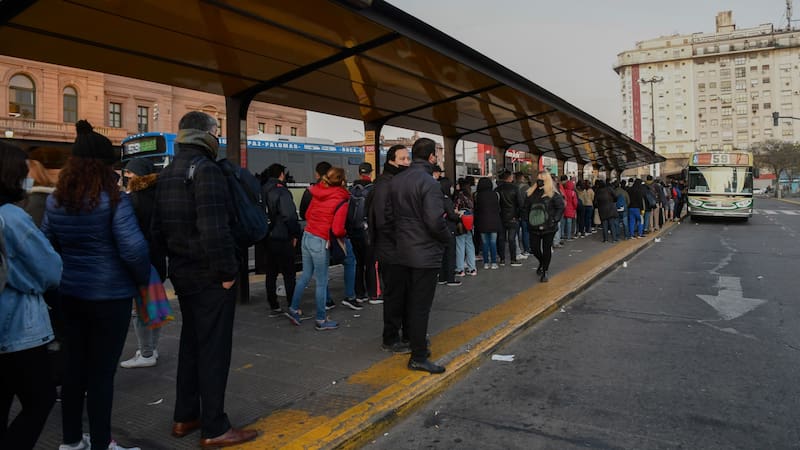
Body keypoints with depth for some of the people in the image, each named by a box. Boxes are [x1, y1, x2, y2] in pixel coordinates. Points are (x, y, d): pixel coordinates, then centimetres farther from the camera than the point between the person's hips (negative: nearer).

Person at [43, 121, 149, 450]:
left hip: (70, 294, 6)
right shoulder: (113, 199, -16)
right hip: (110, 296, -6)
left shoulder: (55, 200, 4)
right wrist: (144, 280, -7)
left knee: (75, 366, 18)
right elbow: (133, 248, -22)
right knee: (102, 371, 4)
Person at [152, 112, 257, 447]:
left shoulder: (167, 173, 12)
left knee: (190, 343, 18)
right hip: (210, 276, -9)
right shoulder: (205, 169, -16)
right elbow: (214, 228, -26)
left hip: (182, 272, 9)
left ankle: (184, 418, 29)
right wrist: (228, 271, -19)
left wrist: (177, 255, 18)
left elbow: (158, 227, 15)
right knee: (214, 349, -1)